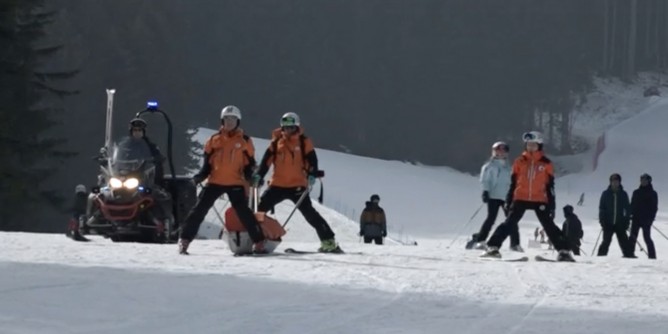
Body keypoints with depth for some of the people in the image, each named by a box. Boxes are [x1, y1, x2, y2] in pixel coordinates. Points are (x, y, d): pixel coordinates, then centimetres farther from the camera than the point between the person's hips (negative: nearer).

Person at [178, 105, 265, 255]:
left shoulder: (244, 141, 6)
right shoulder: (214, 140, 9)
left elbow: (249, 164, 9)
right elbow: (207, 162, 12)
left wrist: (250, 176, -10)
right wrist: (200, 176, -4)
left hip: (236, 183, -2)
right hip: (215, 182, 2)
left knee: (243, 211, -11)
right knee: (199, 209, -3)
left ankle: (258, 242, -5)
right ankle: (184, 240, 2)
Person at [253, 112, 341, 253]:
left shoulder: (304, 142, -1)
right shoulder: (276, 142, 7)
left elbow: (312, 161, -5)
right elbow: (266, 160, 9)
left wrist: (311, 175, -21)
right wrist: (259, 175, -2)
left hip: (298, 186, -4)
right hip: (278, 185, 4)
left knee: (309, 212, -13)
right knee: (262, 206, 0)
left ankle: (328, 240, -13)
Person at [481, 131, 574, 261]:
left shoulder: (546, 164, 4)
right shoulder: (520, 162, 6)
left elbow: (550, 186, 6)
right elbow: (512, 183, 11)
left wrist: (551, 205, 2)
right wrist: (508, 201, 8)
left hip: (539, 200, -1)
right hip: (520, 199, 1)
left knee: (549, 225, -3)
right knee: (509, 224, -4)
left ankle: (563, 251, -2)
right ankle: (493, 247, -3)